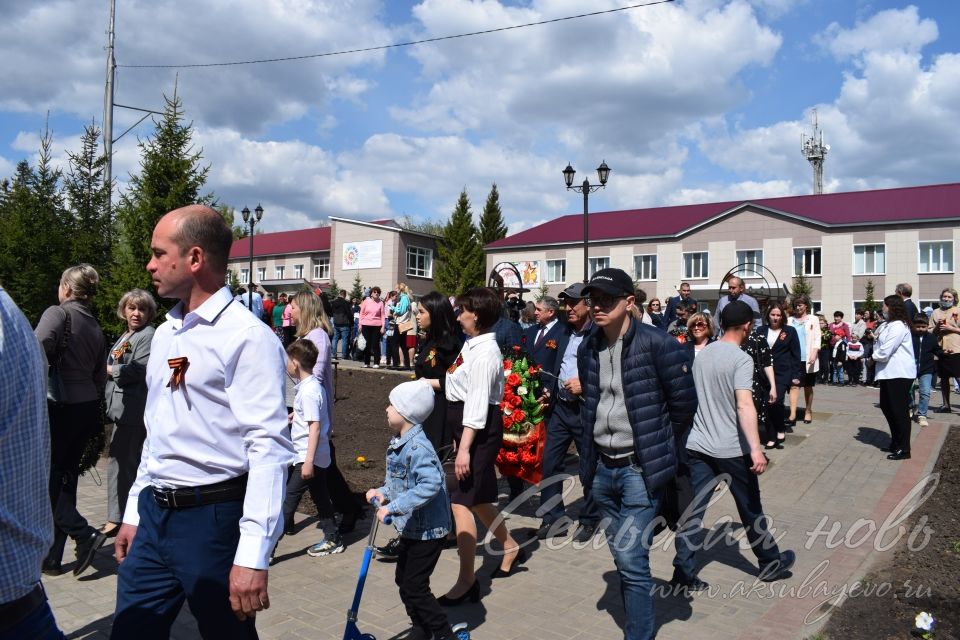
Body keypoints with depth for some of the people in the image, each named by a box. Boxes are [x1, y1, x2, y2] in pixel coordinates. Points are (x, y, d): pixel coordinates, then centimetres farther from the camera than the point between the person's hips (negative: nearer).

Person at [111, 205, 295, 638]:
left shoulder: (247, 338, -15)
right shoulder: (165, 333, 11)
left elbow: (268, 449, -21)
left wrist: (253, 555, -24)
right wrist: (135, 512, 19)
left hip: (212, 518, -7)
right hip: (153, 515, 7)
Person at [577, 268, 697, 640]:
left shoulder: (656, 344, -14)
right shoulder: (588, 348, 5)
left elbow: (684, 403, -6)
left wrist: (657, 443, 5)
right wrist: (590, 448, 14)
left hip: (639, 468, -6)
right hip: (602, 467, 6)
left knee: (633, 561, -6)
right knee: (622, 559, 16)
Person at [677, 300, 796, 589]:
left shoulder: (702, 354, 8)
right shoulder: (741, 359, -13)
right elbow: (744, 405, -25)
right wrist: (756, 449, -29)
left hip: (697, 445, 5)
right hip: (732, 449, -5)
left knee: (692, 511, 4)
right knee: (750, 508, 14)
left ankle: (685, 573, 3)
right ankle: (770, 562, 32)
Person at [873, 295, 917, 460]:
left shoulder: (898, 326, -17)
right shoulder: (888, 325, 15)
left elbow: (885, 351, -21)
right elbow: (881, 345, 18)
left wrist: (874, 357, -3)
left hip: (900, 374, -10)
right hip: (889, 373, 10)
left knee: (899, 410, -4)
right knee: (886, 407, 17)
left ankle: (904, 449, 3)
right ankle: (896, 441, 30)